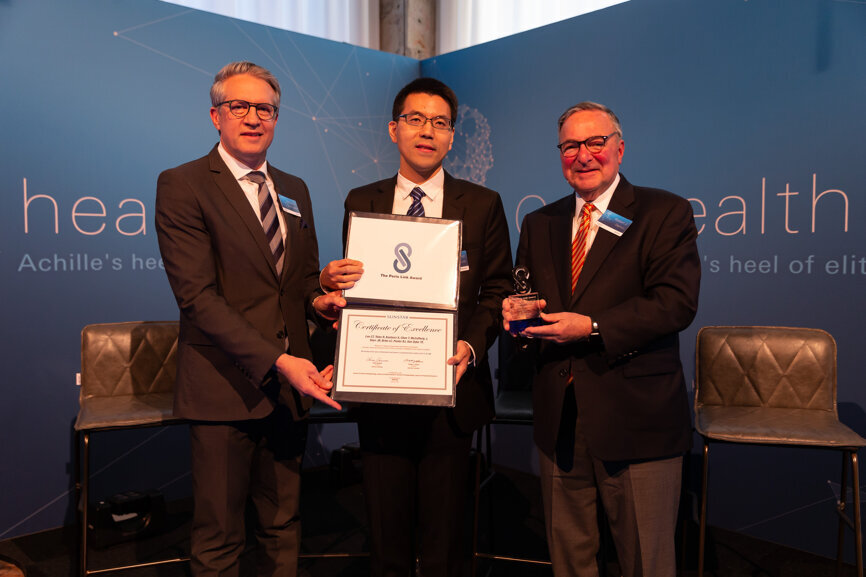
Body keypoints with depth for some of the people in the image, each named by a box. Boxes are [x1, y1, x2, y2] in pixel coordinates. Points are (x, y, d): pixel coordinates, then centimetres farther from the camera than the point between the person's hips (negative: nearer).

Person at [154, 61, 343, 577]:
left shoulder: (295, 190, 14)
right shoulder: (182, 185, -6)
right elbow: (198, 296, -14)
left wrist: (317, 299, -4)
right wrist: (277, 360, -21)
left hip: (289, 386, 6)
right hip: (225, 388, -5)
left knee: (284, 527, 17)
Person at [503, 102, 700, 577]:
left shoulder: (666, 213, -3)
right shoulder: (539, 223, 13)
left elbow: (676, 302, -13)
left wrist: (593, 327, -20)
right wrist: (515, 311, -6)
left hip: (636, 417, -4)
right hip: (558, 418, 5)